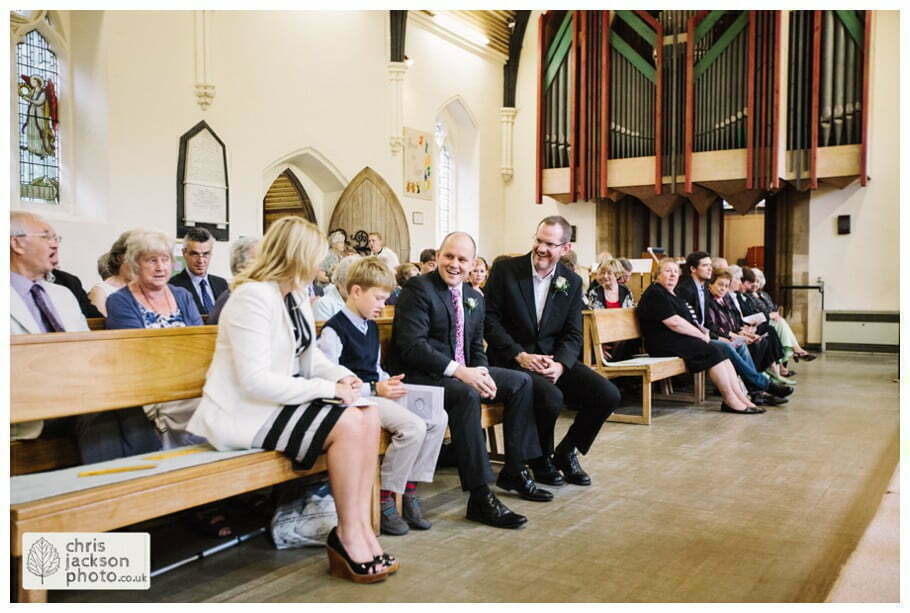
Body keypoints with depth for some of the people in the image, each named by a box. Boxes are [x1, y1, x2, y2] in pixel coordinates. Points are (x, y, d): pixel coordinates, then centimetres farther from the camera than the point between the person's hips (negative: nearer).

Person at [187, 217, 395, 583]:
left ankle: (360, 529, -8)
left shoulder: (296, 297, 10)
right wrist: (328, 389, -22)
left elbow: (310, 354, 18)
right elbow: (255, 380, -25)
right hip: (247, 411, -9)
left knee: (369, 416, -8)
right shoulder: (253, 296, -19)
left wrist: (340, 375, -3)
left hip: (283, 399, 9)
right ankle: (349, 537, -7)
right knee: (348, 425, -22)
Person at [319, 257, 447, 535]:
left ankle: (409, 491, -3)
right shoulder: (334, 330, -11)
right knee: (413, 427, -27)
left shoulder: (371, 327, 19)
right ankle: (383, 501, -12)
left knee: (437, 417, -8)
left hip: (376, 393, 9)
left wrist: (388, 383, 5)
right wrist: (375, 389, -18)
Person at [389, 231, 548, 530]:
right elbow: (411, 346, -21)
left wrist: (481, 371, -6)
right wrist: (457, 371, -28)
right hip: (420, 376, -9)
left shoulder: (475, 298, 15)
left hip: (462, 371, 9)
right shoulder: (419, 289, -11)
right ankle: (480, 496, -30)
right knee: (466, 395, -35)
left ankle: (514, 471, 9)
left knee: (521, 381, 1)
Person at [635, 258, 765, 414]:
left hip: (680, 339, 9)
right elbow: (674, 323, -18)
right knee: (713, 352, -21)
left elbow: (685, 321, 22)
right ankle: (731, 401, -17)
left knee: (723, 354, -8)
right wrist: (701, 335, -10)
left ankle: (742, 398, -13)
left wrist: (702, 332, 2)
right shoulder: (655, 294, -10)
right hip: (665, 343, -9)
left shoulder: (672, 294, 23)